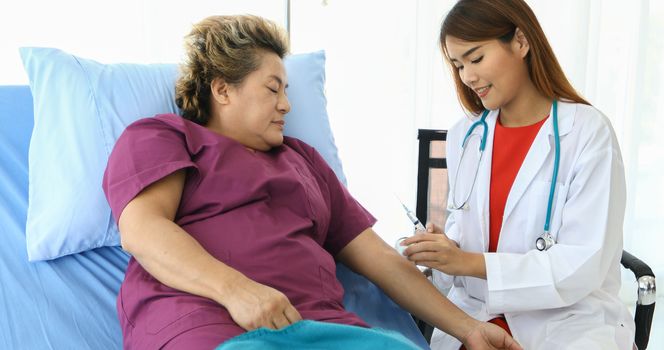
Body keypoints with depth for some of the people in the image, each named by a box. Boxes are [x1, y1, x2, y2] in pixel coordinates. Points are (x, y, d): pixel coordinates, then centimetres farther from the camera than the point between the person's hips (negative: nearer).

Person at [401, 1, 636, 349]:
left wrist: (470, 262, -23)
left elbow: (585, 266, -15)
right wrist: (444, 248, -10)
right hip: (475, 314, 4)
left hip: (570, 319, -3)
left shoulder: (589, 132, -10)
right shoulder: (463, 135, 4)